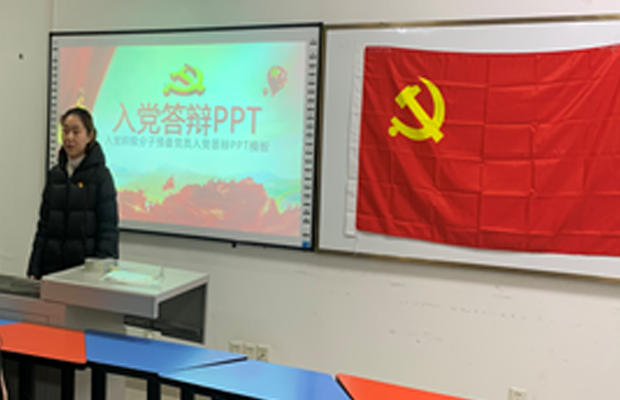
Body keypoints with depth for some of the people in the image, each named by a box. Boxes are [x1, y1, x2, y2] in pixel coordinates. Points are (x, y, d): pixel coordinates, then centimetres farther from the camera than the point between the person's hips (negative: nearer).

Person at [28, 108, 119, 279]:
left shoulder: (101, 175, -6)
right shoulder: (54, 174, 9)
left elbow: (108, 230, -8)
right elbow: (44, 225, 11)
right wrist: (34, 271, 7)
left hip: (85, 267, -4)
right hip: (52, 268, 5)